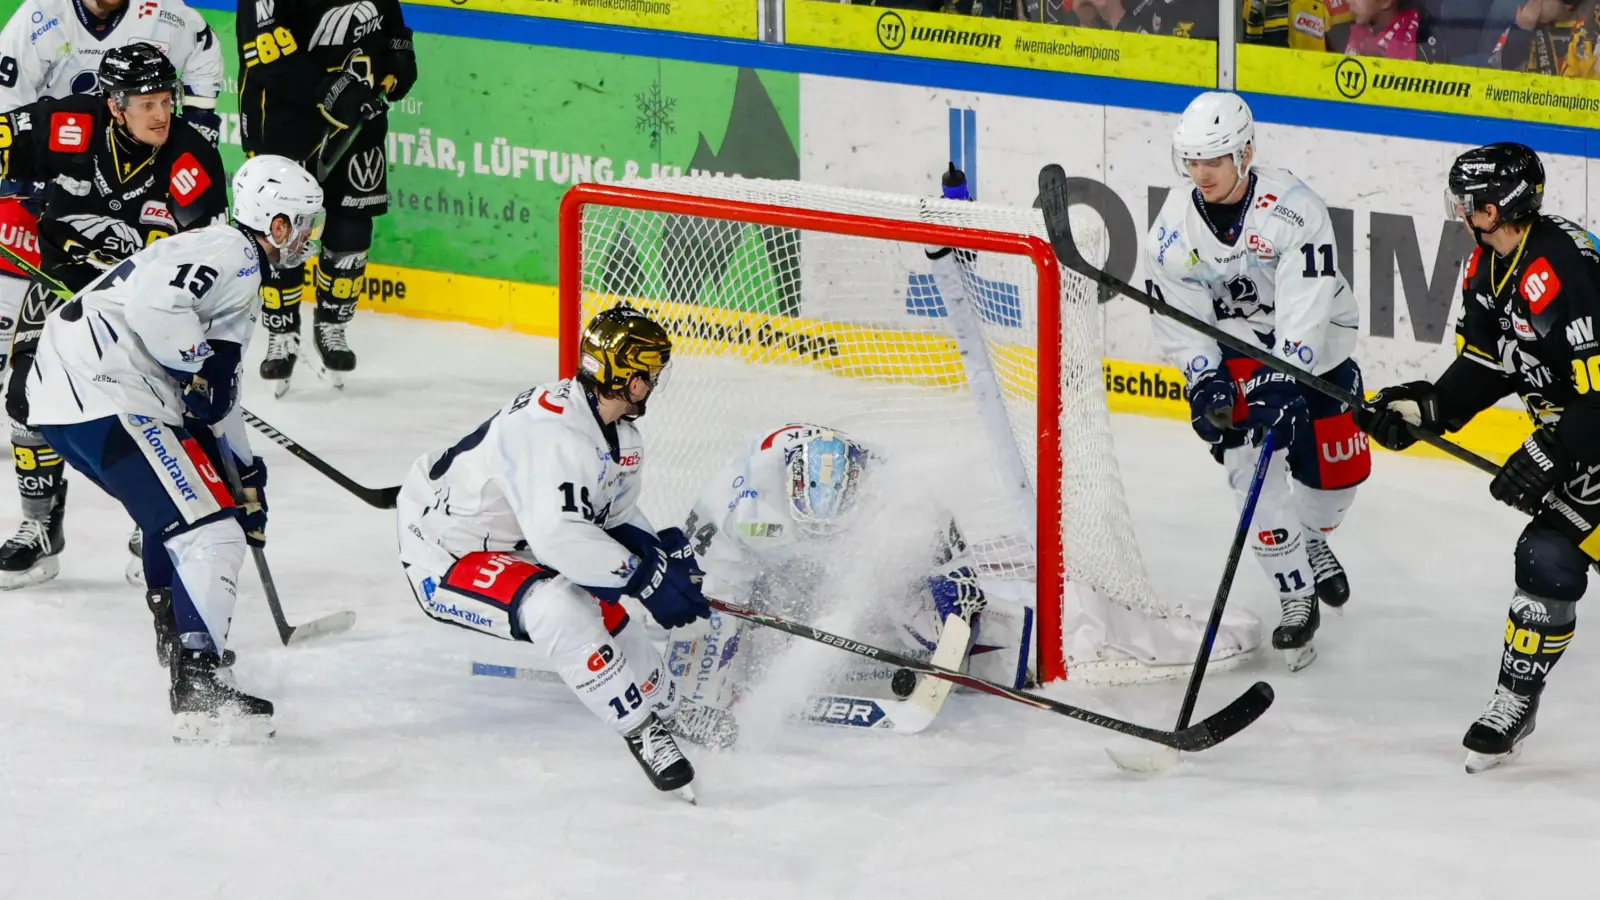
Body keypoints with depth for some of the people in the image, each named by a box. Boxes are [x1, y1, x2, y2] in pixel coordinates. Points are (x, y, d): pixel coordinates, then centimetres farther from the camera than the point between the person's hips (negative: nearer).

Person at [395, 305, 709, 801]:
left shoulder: (621, 435, 2)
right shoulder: (547, 426, -32)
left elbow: (616, 518, 14)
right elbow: (558, 535, -39)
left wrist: (658, 551, -7)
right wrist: (645, 577, -34)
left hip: (512, 548, 10)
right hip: (445, 558, -10)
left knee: (609, 618, 6)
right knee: (556, 607, -31)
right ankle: (641, 732, -23)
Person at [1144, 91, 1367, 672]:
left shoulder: (1293, 208, -26)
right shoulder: (1174, 227, -14)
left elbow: (1306, 304, -32)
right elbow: (1177, 316, -8)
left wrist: (1284, 383, -40)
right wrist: (1205, 381, -23)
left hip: (1313, 346, -1)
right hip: (1234, 351, 1)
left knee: (1337, 469, 2)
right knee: (1252, 466, -16)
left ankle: (1311, 538, 38)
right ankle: (1297, 595, -5)